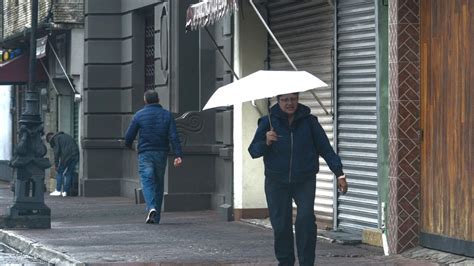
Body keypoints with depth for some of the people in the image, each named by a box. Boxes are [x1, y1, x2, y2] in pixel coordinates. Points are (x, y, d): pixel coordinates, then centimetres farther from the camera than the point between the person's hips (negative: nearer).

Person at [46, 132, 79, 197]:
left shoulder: (54, 139, 7)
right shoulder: (65, 136, 29)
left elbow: (57, 151, -4)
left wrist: (56, 163, -1)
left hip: (66, 156, -7)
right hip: (75, 156, 7)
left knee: (59, 172, 7)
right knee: (69, 173, 13)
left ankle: (58, 191, 6)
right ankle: (66, 191, 11)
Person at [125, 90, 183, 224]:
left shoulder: (139, 115, -2)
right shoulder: (167, 115, 3)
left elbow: (129, 136, -1)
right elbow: (174, 136, -5)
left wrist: (128, 145, 22)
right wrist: (178, 155, -9)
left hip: (145, 154, -3)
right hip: (161, 153, 3)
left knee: (147, 181, -6)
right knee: (159, 183, 12)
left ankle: (151, 208, -31)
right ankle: (156, 217, 16)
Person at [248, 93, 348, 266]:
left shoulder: (309, 121, 3)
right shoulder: (268, 122, 1)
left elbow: (325, 148, 6)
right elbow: (253, 151, -2)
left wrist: (339, 173, 1)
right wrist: (266, 142, -23)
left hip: (305, 181, -1)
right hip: (277, 182, 1)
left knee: (306, 220, -16)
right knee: (281, 225, 1)